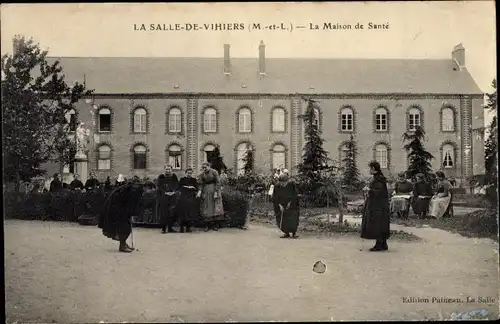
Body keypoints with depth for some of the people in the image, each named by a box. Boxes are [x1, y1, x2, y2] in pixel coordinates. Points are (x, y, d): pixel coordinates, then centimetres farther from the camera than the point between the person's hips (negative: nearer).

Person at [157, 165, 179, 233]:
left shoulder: (174, 177, 8)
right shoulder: (161, 177, 3)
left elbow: (177, 185, 6)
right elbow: (159, 186, -2)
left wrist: (173, 192, -10)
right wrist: (165, 192, -12)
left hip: (172, 196, 2)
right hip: (163, 197, -2)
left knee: (172, 212, -2)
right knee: (164, 212, -4)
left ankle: (170, 227, 6)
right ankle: (163, 228, 1)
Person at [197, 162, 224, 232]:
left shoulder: (214, 172, -9)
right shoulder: (202, 174, 1)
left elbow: (218, 183, -11)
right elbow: (200, 184, -2)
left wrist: (216, 193, -16)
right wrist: (199, 192, -19)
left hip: (214, 190, -3)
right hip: (206, 192, 3)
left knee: (215, 207, -4)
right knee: (206, 208, 1)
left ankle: (215, 225, 2)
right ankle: (208, 225, 6)